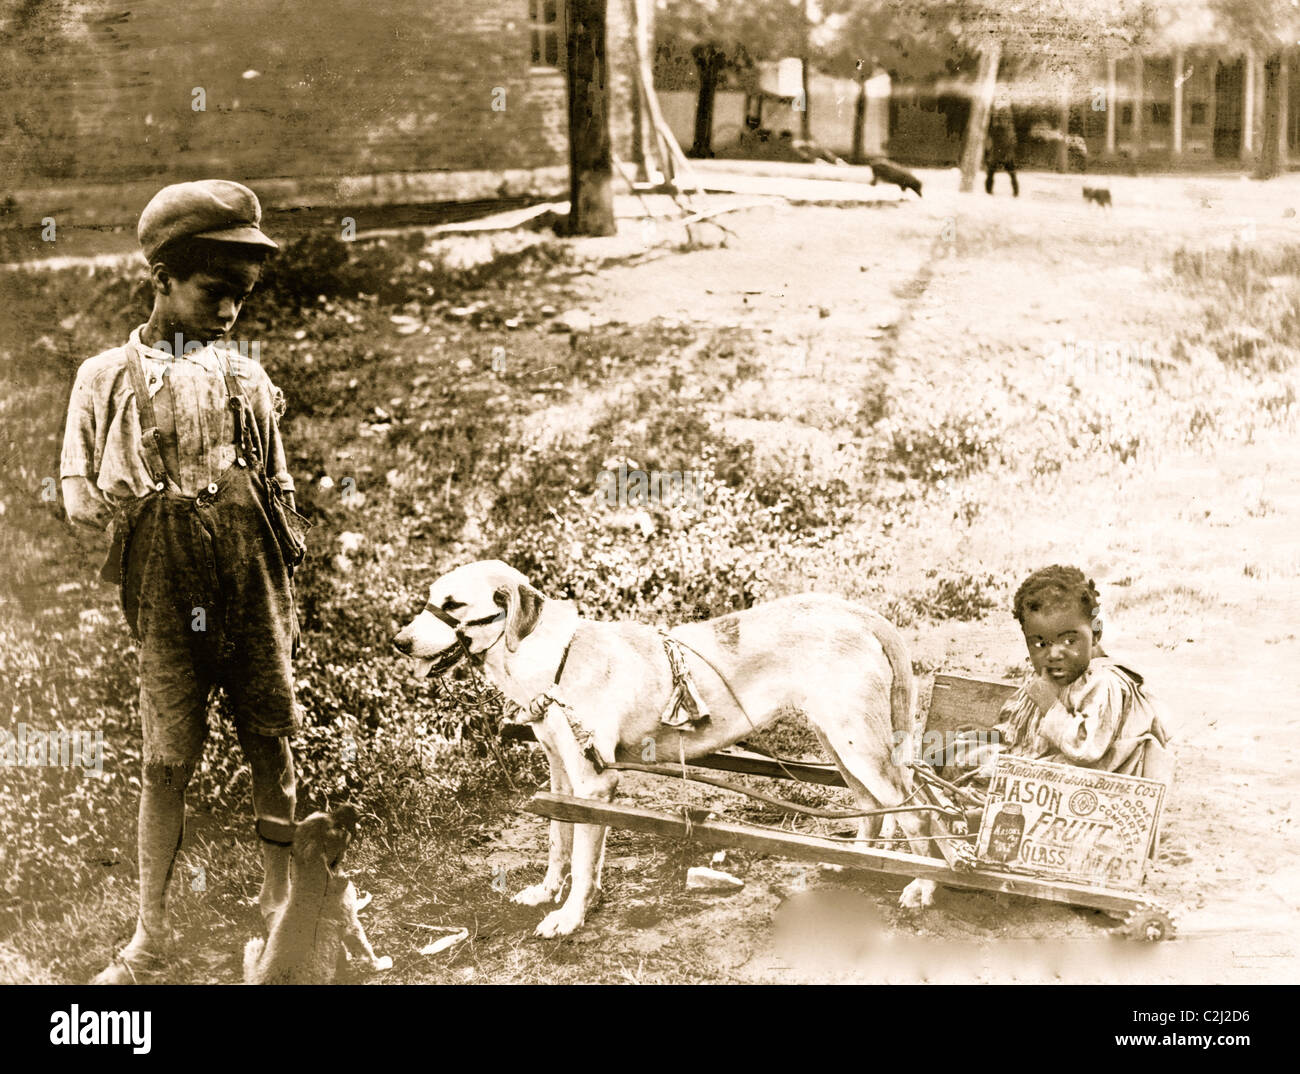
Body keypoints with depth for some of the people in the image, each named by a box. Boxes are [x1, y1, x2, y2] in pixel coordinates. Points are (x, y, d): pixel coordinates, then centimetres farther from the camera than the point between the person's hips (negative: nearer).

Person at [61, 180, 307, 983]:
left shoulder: (248, 377, 11)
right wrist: (122, 489, -18)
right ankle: (152, 938, 11)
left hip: (256, 588, 2)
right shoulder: (111, 377, 4)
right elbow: (79, 498, 4)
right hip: (169, 598, -2)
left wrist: (289, 605, 14)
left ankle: (279, 905, 19)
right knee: (169, 760, 1)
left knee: (272, 742, 5)